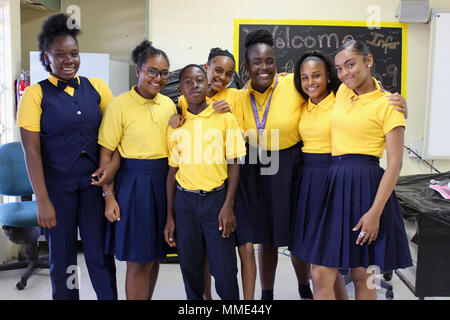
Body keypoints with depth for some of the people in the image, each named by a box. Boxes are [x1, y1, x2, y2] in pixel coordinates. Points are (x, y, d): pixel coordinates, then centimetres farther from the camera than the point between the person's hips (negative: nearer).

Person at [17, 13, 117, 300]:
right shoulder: (35, 94, -4)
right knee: (62, 257, 10)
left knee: (100, 254, 7)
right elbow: (31, 150, -7)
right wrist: (42, 201, -11)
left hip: (93, 184, 2)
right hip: (57, 187, -2)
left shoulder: (96, 88, 4)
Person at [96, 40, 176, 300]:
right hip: (133, 183, -5)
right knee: (138, 260, 2)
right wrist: (109, 196, -12)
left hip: (164, 182, 5)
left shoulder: (169, 104, 8)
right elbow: (106, 154, -8)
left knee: (155, 255, 15)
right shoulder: (120, 105, -8)